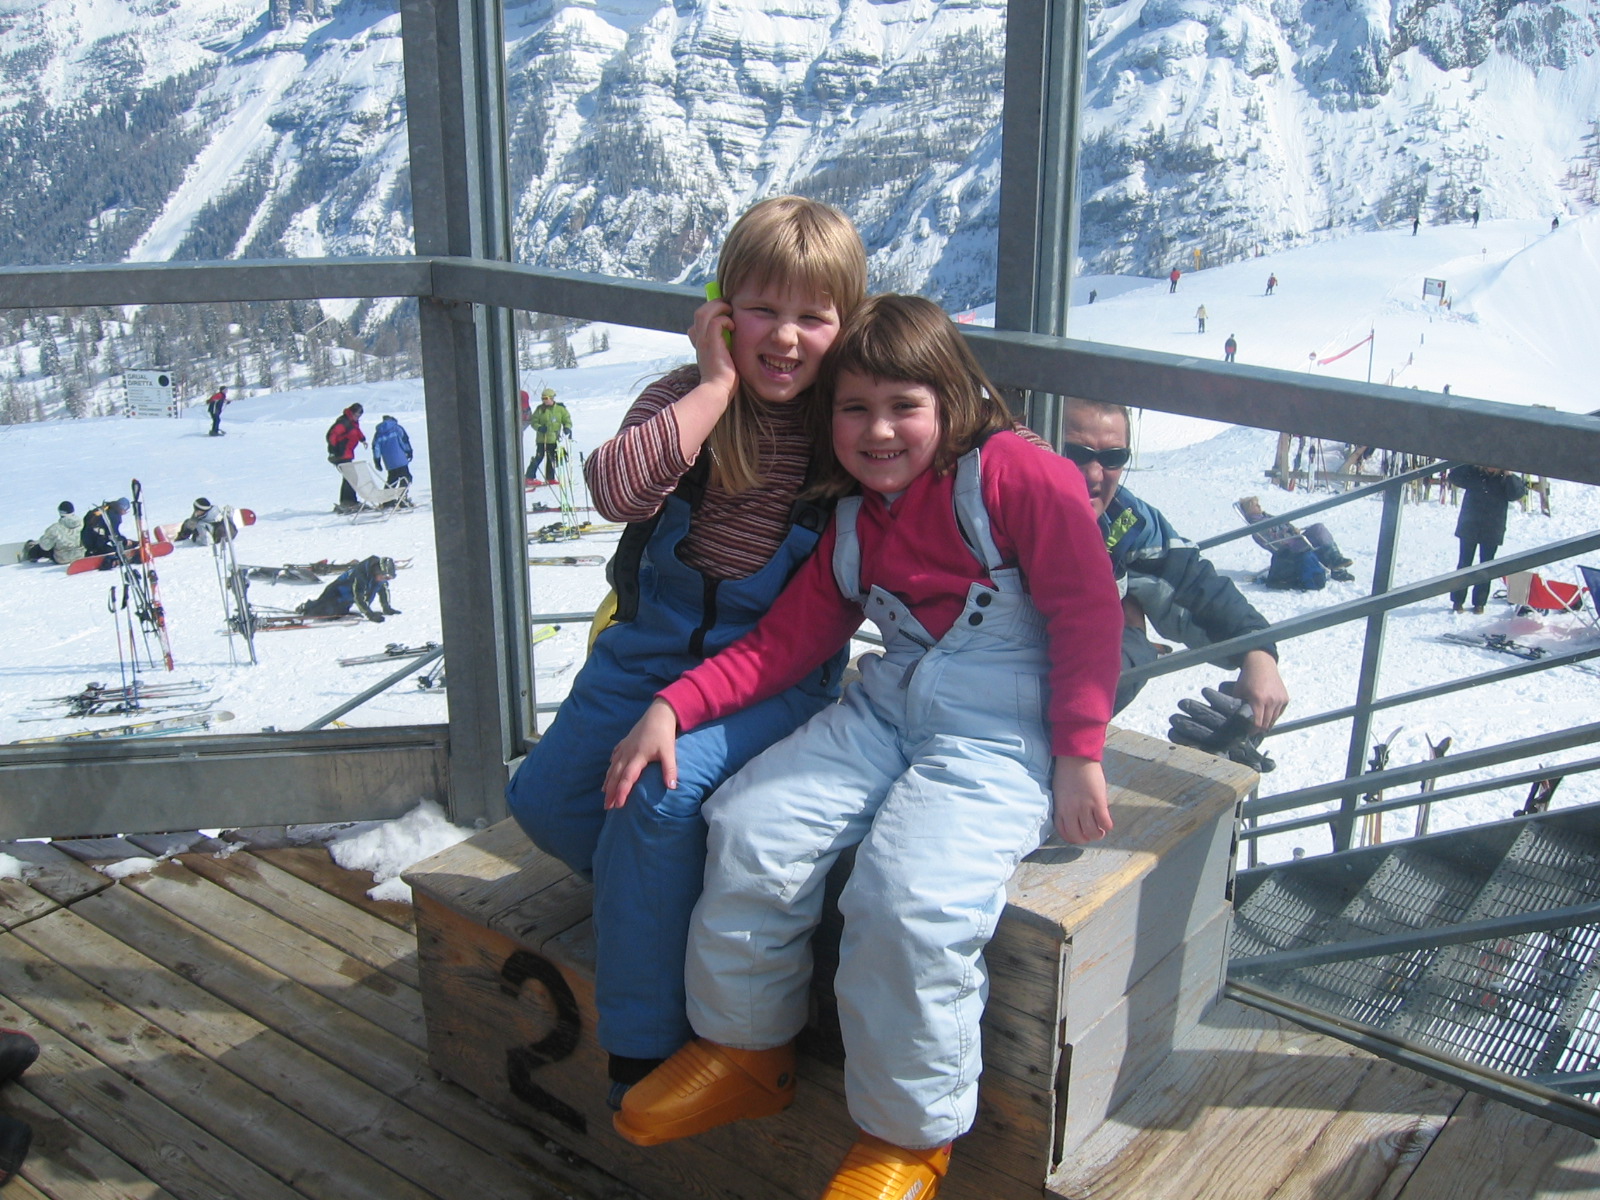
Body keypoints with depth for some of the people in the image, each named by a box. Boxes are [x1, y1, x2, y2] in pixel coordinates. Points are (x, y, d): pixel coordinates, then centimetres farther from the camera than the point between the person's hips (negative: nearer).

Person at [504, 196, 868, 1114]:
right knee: (544, 796, -2)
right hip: (655, 641, 4)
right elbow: (616, 488, -23)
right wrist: (718, 385, -22)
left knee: (665, 791, -25)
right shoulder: (689, 401, -4)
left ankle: (644, 1039, -6)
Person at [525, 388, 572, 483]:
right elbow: (533, 422, 2)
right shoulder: (540, 409, -1)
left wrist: (567, 428, -12)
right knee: (538, 457, -6)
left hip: (554, 439, 2)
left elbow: (567, 420, 8)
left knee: (552, 459, 9)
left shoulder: (560, 409, 2)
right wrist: (539, 427, -18)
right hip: (541, 438, -2)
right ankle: (529, 476, -1)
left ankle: (550, 478, 18)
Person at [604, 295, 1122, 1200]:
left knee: (908, 895, -28)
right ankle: (748, 1050, 12)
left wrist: (1080, 757, -11)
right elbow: (785, 643, 9)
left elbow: (1088, 615, -9)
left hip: (1002, 735, -7)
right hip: (887, 709, 7)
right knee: (752, 827, -10)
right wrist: (674, 707, -3)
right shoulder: (853, 523, 14)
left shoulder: (1020, 475, -9)